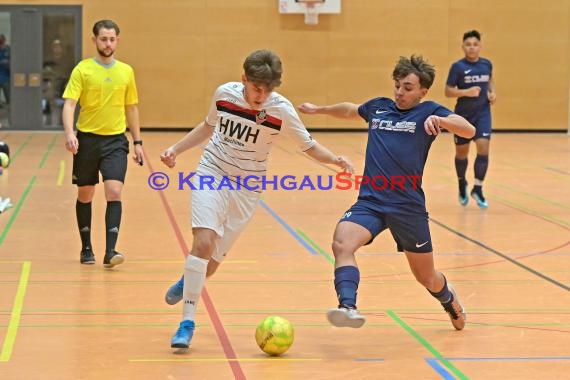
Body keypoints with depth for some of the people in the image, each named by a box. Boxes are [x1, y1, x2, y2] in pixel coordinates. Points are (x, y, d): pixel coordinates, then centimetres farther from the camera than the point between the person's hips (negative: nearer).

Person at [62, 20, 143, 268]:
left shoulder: (126, 71, 6)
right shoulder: (82, 70, -3)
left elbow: (131, 108, 15)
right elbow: (69, 104, -11)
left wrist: (137, 142, 13)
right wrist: (69, 133, -27)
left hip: (115, 140, 1)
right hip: (87, 138, -1)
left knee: (114, 192, -14)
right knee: (85, 195, 9)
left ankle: (110, 251, -15)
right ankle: (86, 248, 24)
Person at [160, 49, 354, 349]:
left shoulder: (282, 110, -15)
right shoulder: (224, 94, -8)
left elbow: (309, 146, -4)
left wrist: (335, 160, -22)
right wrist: (176, 149, 9)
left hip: (247, 189, 0)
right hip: (211, 175, 0)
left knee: (212, 261, 0)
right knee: (204, 242, -21)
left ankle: (187, 282, 37)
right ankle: (187, 322, -13)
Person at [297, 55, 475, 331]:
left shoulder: (427, 111, 0)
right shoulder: (378, 107, 12)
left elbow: (469, 130, -15)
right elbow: (350, 110, 35)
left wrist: (439, 120, -32)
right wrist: (319, 109, 44)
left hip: (408, 205, -3)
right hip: (370, 201, 3)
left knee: (426, 277, 11)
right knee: (342, 244, -29)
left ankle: (449, 300, 45)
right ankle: (348, 307, -39)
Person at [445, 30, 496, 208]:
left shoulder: (487, 64, 1)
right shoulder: (458, 66, -10)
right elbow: (448, 91, -11)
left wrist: (493, 92, 2)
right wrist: (466, 92, -26)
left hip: (482, 113, 2)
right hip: (463, 114, -1)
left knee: (483, 147, -16)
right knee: (461, 152, 12)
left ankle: (477, 189, -6)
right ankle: (462, 184, 39)